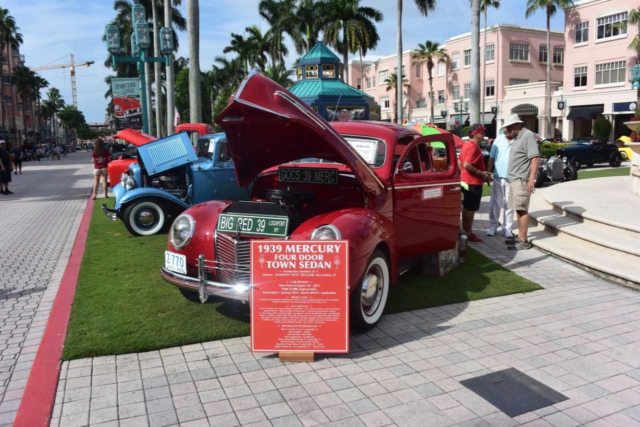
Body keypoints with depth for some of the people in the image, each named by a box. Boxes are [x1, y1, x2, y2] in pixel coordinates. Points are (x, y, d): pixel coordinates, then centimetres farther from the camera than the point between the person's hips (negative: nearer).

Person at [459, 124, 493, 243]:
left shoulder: (468, 144, 12)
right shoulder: (473, 146, -19)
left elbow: (462, 162, 19)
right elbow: (467, 165, -28)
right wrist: (482, 174, -19)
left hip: (467, 181, 10)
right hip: (473, 182, -10)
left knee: (467, 207, 15)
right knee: (471, 208, -3)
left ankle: (465, 231, 23)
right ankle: (468, 233, 3)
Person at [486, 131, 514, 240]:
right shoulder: (499, 139, 2)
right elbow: (491, 158, 6)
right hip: (498, 177, 2)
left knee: (509, 205, 7)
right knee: (495, 203, 7)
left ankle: (507, 228, 16)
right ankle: (493, 226, 18)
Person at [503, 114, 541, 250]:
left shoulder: (528, 135, -12)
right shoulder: (517, 137, 18)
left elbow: (535, 158, -20)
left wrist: (532, 178, -23)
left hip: (522, 180, -10)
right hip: (514, 180, 10)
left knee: (522, 210, -9)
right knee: (518, 210, 12)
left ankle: (524, 241, -6)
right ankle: (520, 237, 18)